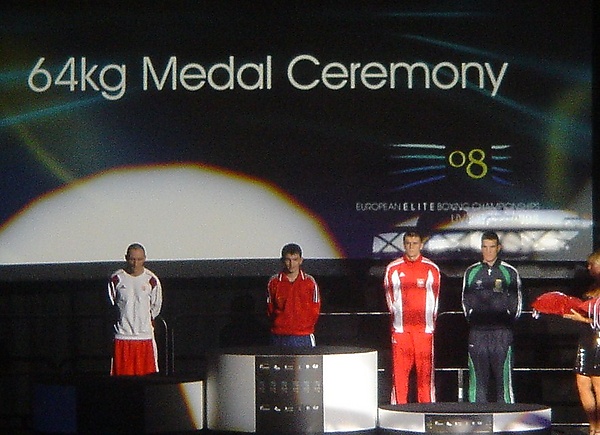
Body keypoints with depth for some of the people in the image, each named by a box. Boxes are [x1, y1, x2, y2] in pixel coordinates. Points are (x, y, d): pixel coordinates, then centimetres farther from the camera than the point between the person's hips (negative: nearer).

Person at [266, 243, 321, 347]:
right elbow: (270, 310, 11)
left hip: (303, 337, -1)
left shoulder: (309, 282, 4)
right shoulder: (274, 282, 6)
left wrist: (305, 326, 2)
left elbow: (315, 310, 8)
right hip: (279, 337, 1)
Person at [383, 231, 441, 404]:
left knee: (425, 370, -1)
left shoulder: (432, 269, 8)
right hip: (401, 329, 0)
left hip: (425, 328, 0)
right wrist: (397, 316, 7)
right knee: (399, 370, -3)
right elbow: (389, 296, 13)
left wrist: (430, 321, 8)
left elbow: (435, 297, 12)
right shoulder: (393, 268, 7)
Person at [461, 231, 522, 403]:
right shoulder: (471, 272, 12)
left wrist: (507, 322, 6)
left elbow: (517, 302, 11)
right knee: (477, 379, 1)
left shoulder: (510, 272, 7)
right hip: (477, 333, 2)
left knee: (503, 378, -5)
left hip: (502, 332, -2)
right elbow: (465, 301, 19)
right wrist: (472, 319, 11)